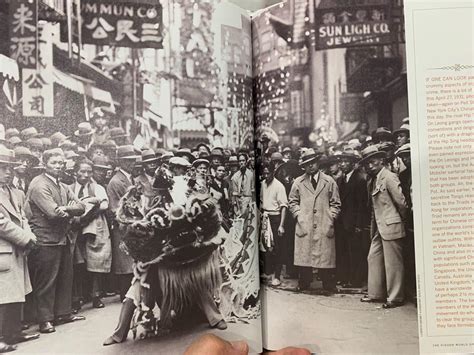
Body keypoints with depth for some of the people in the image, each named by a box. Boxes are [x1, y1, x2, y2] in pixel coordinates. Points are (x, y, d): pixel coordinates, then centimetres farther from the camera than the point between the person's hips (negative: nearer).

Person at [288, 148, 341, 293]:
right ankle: (304, 285, 10)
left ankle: (328, 286, 8)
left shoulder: (329, 181, 9)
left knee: (326, 257, -1)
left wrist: (330, 218, 0)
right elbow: (292, 201, 16)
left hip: (324, 226, 0)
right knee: (304, 256, -1)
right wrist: (298, 215, 2)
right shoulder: (298, 182, 10)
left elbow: (335, 204, 11)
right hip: (304, 225, 1)